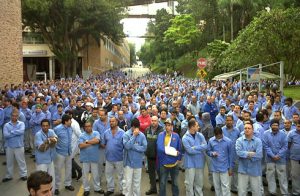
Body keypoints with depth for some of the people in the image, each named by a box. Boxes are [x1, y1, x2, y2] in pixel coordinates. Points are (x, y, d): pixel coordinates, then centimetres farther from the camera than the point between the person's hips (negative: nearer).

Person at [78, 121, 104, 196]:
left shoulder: (96, 133, 0)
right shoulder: (82, 135, -2)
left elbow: (97, 140, -20)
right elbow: (80, 145, -16)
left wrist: (87, 141, -13)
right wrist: (92, 142, -12)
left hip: (94, 157, 0)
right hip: (85, 158, 0)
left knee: (95, 174, 12)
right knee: (85, 174, 10)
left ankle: (97, 188, 26)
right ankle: (86, 189, 23)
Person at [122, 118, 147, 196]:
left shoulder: (142, 135, -5)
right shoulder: (126, 134, -10)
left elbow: (144, 148, -12)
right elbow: (127, 146, -23)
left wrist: (133, 146, -14)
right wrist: (134, 136, -21)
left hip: (138, 162, 2)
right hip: (128, 162, -2)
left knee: (137, 182, 15)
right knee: (128, 182, 5)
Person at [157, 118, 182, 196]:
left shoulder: (176, 136, -3)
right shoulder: (160, 135, -8)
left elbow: (179, 149, 3)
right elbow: (159, 147, -20)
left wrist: (179, 159, -6)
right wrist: (173, 151, -21)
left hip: (174, 163, 2)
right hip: (163, 163, -1)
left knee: (175, 183, 18)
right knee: (162, 183, 11)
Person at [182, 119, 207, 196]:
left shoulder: (200, 135, 3)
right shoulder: (185, 138, -11)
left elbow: (205, 145, -10)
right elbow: (190, 150, -20)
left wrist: (195, 147, -18)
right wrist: (200, 149, -11)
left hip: (199, 162, 4)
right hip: (190, 163, -4)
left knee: (199, 182, 15)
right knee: (189, 183, 4)